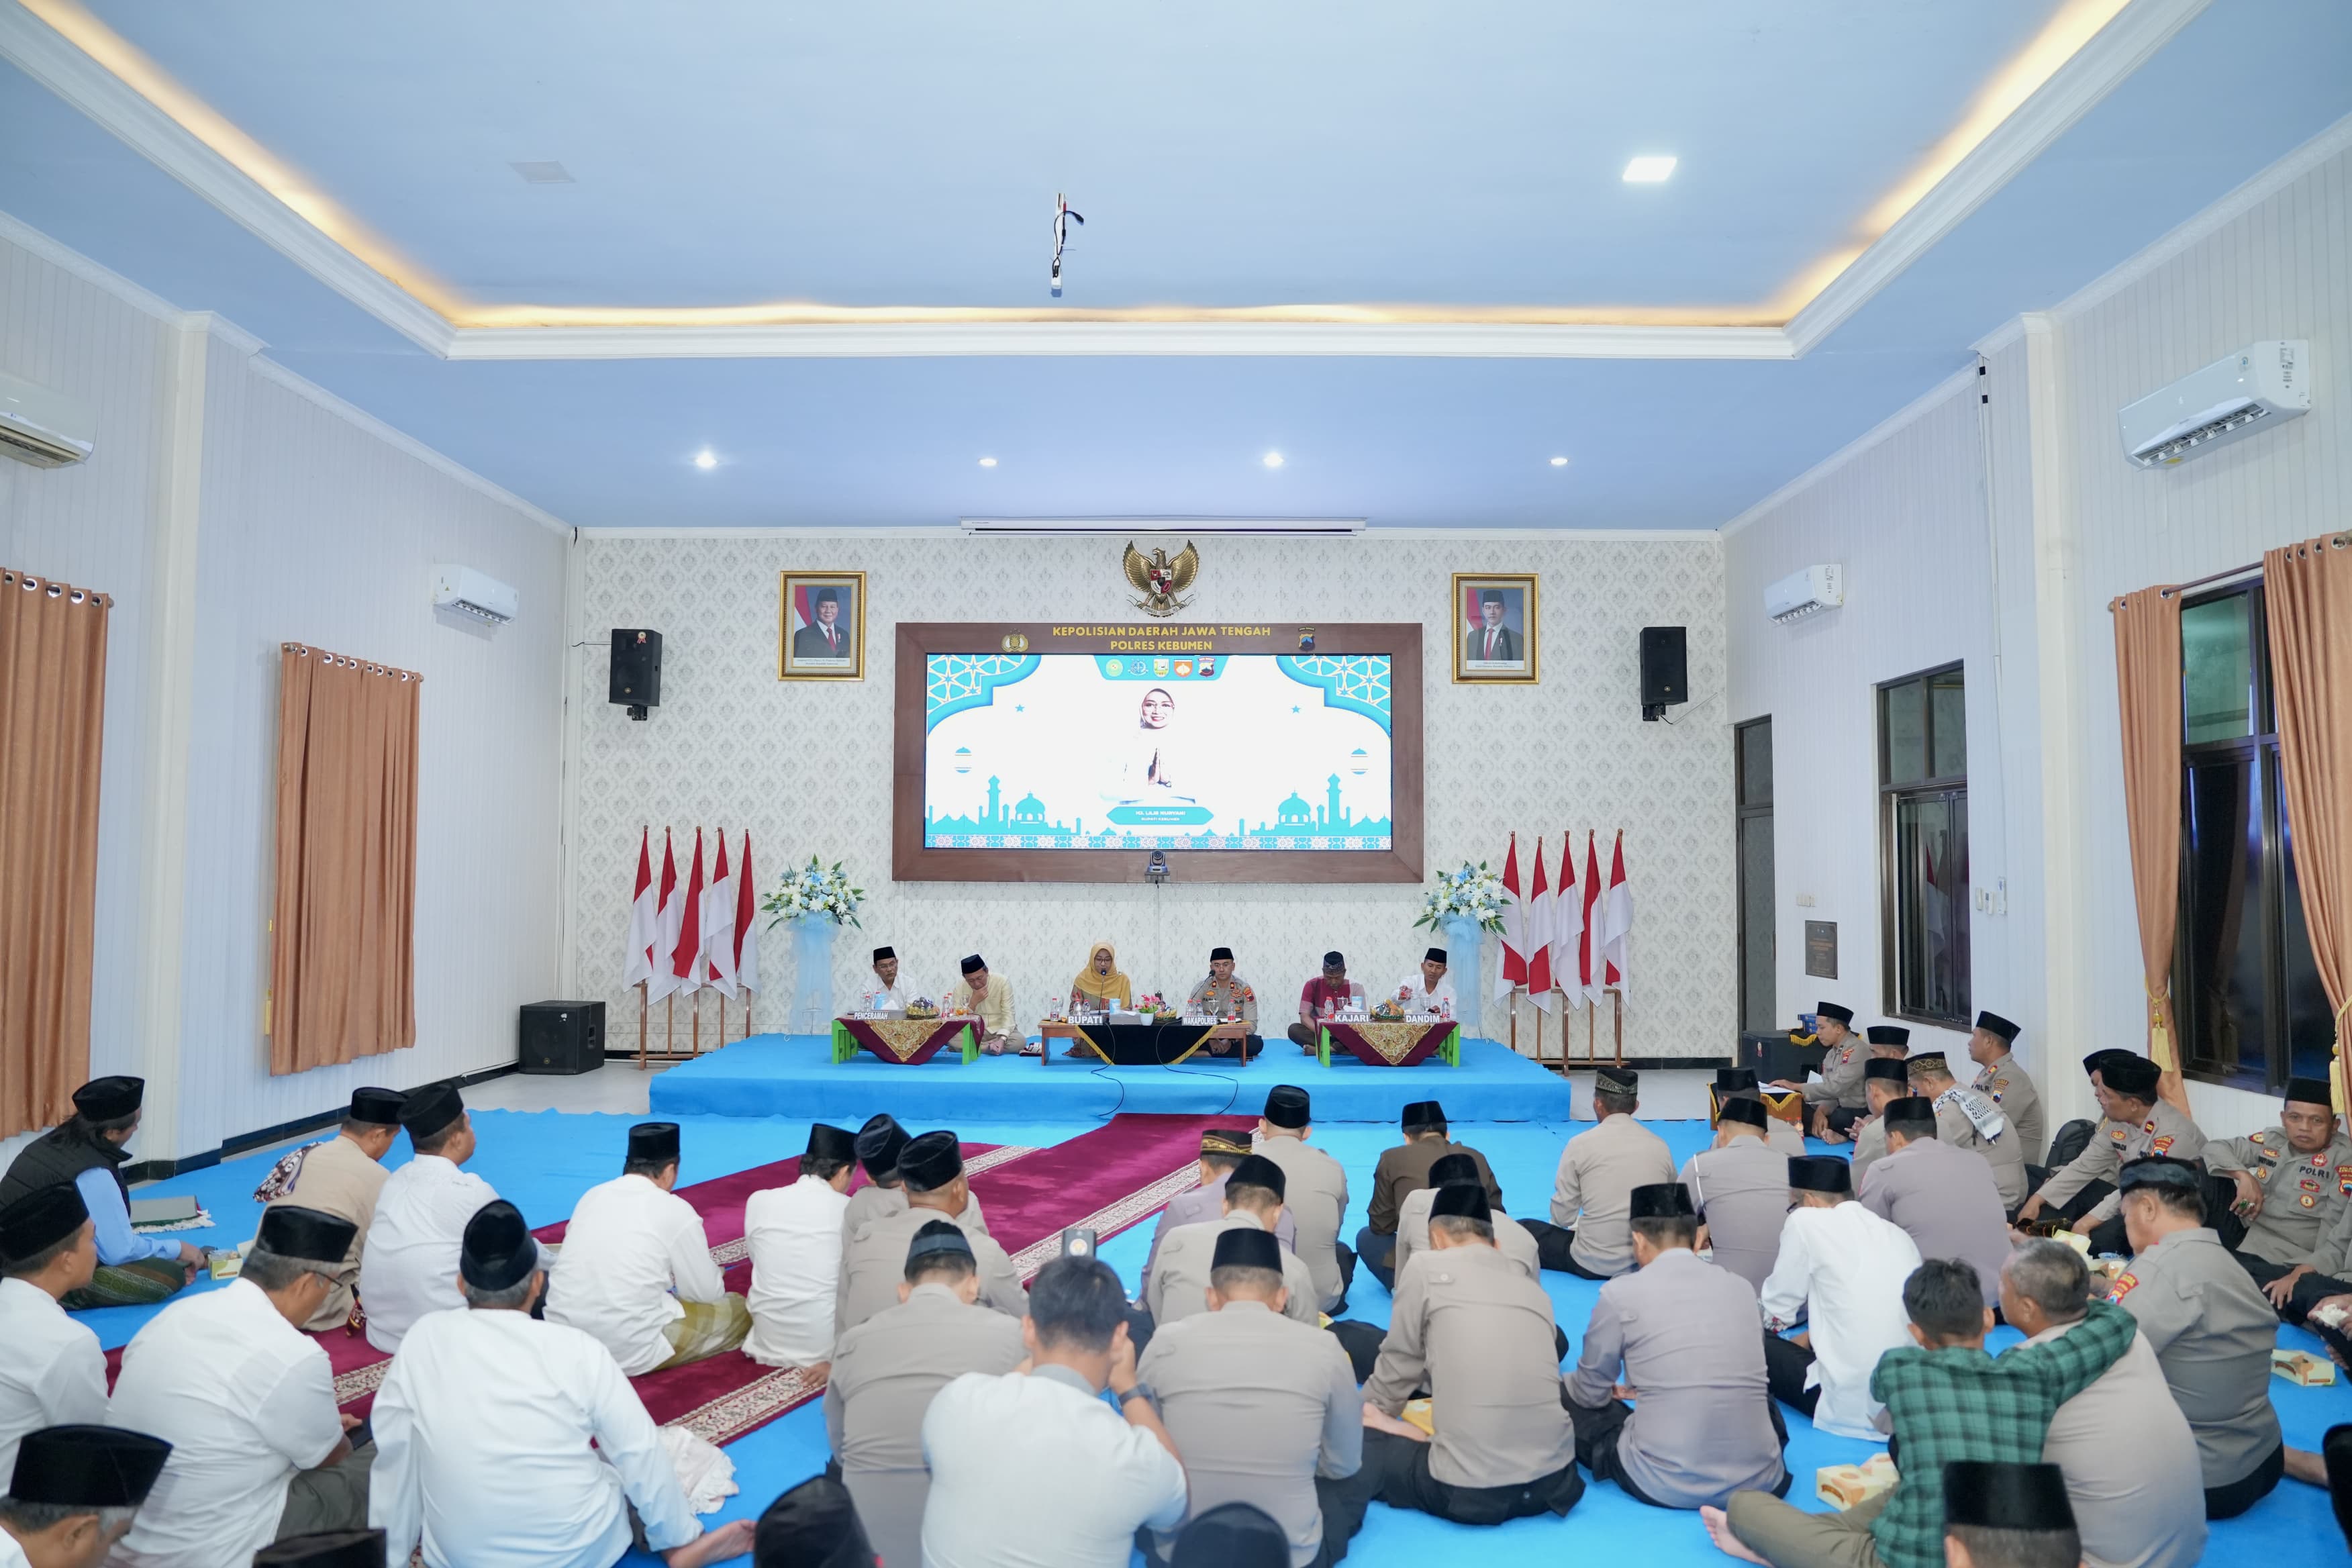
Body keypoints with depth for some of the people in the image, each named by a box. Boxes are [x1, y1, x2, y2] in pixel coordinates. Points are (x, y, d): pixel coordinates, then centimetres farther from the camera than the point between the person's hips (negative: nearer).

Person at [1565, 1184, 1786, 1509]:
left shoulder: (1621, 1292, -5)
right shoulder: (1741, 1286, 6)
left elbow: (1592, 1393, 8)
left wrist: (1617, 1391, 33)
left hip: (1665, 1484, -4)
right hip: (1760, 1479, 5)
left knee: (1567, 1396, 16)